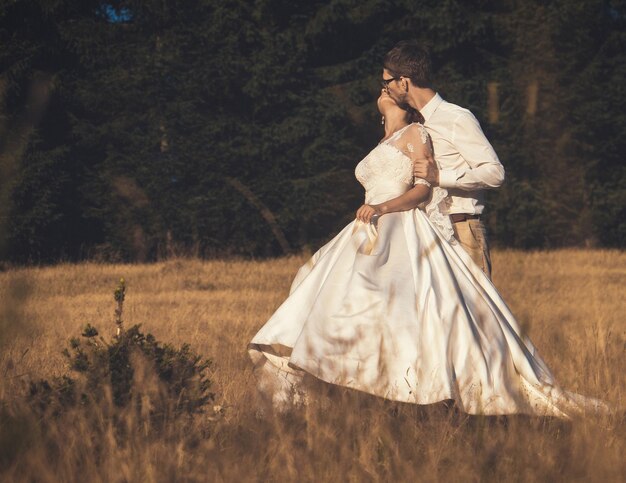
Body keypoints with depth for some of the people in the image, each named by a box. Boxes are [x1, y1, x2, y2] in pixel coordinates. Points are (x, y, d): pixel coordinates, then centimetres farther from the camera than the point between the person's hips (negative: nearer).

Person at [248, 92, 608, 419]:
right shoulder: (383, 145, 27)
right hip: (374, 236, 9)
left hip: (405, 236, -9)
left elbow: (424, 190, -9)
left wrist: (382, 207, -23)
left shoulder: (415, 134, 2)